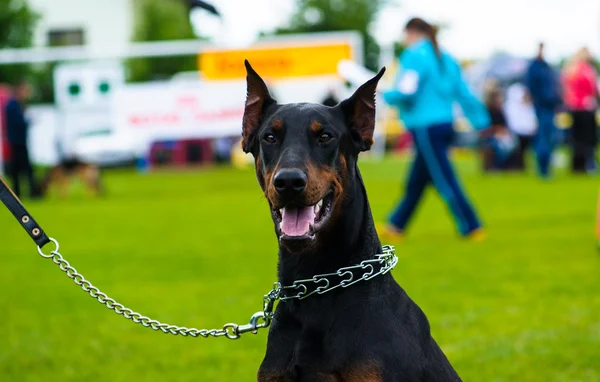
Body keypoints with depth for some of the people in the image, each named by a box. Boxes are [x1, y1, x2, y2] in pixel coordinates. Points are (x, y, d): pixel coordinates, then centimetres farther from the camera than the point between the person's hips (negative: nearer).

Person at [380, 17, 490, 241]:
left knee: (445, 182, -5)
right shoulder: (445, 58, 14)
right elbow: (464, 94, 13)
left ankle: (471, 228, -5)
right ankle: (396, 226, 22)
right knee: (415, 182, 14)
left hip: (426, 128, -9)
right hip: (445, 124, 9)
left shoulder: (414, 56, -9)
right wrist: (481, 123, 13)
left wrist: (386, 96, 1)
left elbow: (406, 92, -19)